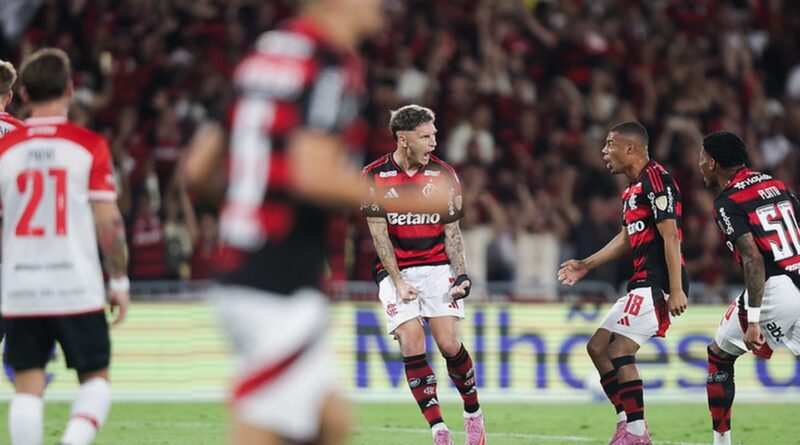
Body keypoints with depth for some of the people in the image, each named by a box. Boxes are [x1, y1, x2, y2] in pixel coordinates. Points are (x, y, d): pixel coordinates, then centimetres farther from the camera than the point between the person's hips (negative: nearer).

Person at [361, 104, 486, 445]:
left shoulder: (443, 175, 2)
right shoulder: (374, 177, -4)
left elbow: (452, 230, 7)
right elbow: (379, 233, -4)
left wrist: (461, 275, -6)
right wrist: (398, 281, -11)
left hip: (437, 267, 1)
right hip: (395, 271, -1)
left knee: (449, 343, -10)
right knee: (412, 344, -14)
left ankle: (473, 414, 12)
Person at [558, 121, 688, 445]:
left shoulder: (655, 180, -13)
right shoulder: (634, 188, 18)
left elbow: (671, 237, -19)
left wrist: (676, 291, -24)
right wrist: (586, 265, 30)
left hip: (659, 285, -11)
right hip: (643, 283, 11)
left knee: (619, 351, -16)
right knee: (597, 347, 11)